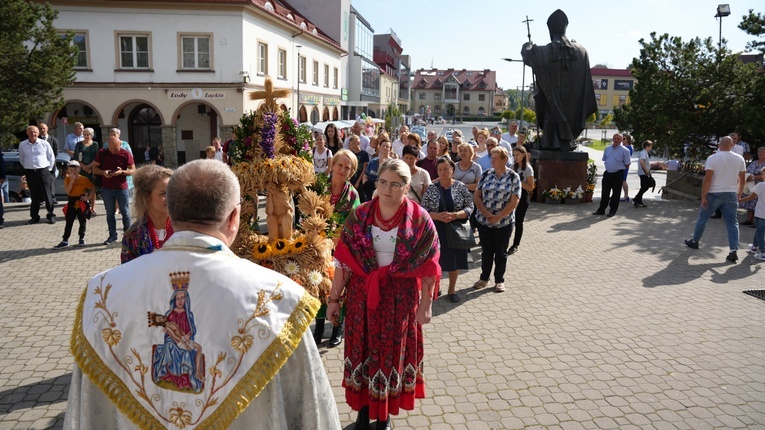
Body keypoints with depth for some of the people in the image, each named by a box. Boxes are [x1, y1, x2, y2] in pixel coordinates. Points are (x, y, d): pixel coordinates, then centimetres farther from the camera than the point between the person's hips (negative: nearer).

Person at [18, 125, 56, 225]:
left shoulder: (44, 144, -1)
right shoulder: (22, 145, 4)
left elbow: (52, 158, 6)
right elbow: (21, 159, 16)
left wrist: (49, 169, 4)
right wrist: (27, 168, 11)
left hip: (43, 171, -2)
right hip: (30, 172, 2)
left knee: (47, 194, -2)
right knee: (34, 195, 8)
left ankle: (51, 215, 6)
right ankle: (34, 217, 14)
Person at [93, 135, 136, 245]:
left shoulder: (126, 154, -4)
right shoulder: (102, 153, 2)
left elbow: (133, 170, -3)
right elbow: (94, 168, 7)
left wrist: (122, 172, -22)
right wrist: (103, 172, -14)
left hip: (122, 188, -2)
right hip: (106, 188, 2)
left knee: (125, 212, 3)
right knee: (110, 213, 8)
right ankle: (112, 235, 16)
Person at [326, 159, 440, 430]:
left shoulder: (420, 220, -8)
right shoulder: (359, 216, -5)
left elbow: (428, 267, -5)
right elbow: (344, 261, -4)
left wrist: (426, 305, -7)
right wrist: (334, 298, -3)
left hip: (400, 298, -1)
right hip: (362, 295, 1)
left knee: (393, 353, 12)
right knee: (363, 349, 12)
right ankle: (364, 407, 34)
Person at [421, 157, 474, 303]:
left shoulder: (461, 187, -2)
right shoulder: (431, 188, -2)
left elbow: (470, 208, -4)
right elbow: (423, 210, -4)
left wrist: (455, 215, -21)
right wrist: (438, 216, -21)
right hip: (436, 230, 0)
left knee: (454, 259, 9)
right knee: (436, 259, 6)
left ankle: (452, 289, 27)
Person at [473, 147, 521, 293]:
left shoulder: (513, 177, -5)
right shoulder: (486, 175, 3)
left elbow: (514, 201, -11)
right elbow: (476, 196, 0)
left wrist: (498, 217, -17)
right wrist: (486, 214, -14)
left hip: (504, 222, -2)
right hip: (484, 220, 2)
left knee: (501, 252, 9)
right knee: (486, 250, 12)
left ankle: (499, 280, 23)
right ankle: (484, 278, 27)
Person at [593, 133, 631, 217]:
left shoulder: (625, 150, -7)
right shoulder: (607, 148, 8)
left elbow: (627, 165, -5)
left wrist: (617, 168, 2)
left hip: (618, 174, -4)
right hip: (608, 173, 4)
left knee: (616, 194, 3)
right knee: (605, 192, 7)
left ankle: (612, 211, 12)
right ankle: (601, 210, 15)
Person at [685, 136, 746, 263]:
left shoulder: (712, 158, -10)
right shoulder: (740, 159, 3)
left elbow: (707, 179, -16)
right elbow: (742, 180, 7)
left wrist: (703, 196, -11)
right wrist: (739, 195, 19)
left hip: (714, 194, -3)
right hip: (731, 194, 3)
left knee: (702, 218, 15)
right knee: (732, 222, 3)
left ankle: (694, 241, 28)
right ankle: (733, 251, -6)